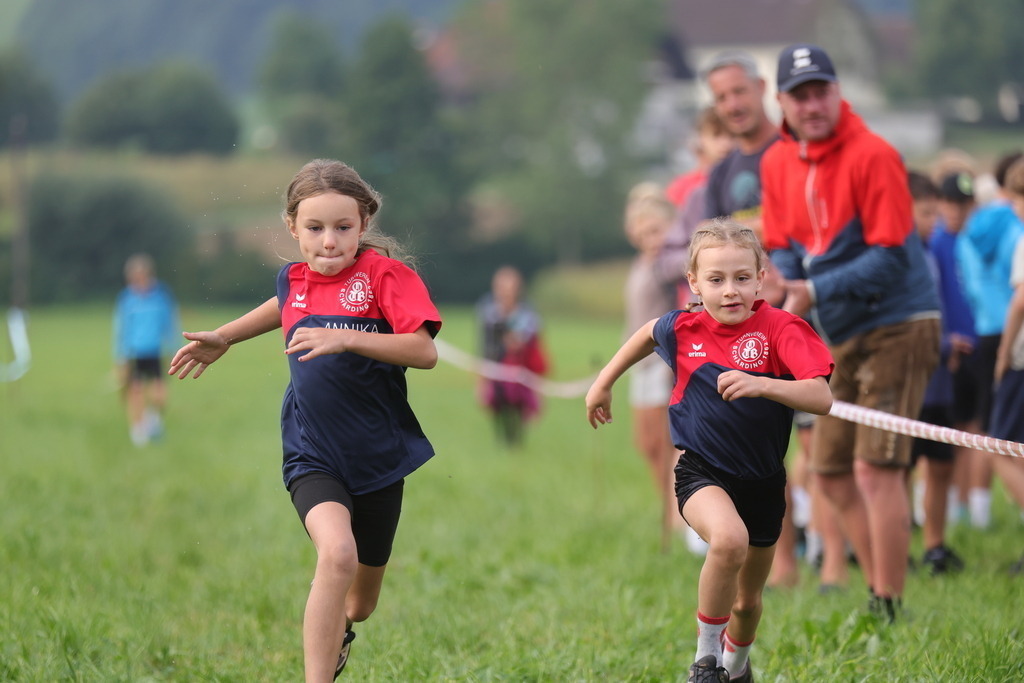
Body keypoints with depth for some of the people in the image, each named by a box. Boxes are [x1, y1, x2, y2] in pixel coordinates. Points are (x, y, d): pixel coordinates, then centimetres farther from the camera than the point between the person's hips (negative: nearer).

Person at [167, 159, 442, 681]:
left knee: (363, 594, 18)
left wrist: (345, 339, -32)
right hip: (313, 457, 1)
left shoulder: (384, 273, -13)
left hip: (379, 458, -1)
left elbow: (425, 352, -25)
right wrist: (223, 338, 24)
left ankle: (339, 631, 54)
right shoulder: (292, 280, 2)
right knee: (337, 553, -30)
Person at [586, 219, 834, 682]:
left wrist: (762, 384, -46)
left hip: (763, 482, 1)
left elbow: (821, 399, -31)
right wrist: (603, 383, 23)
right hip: (702, 471, -1)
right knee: (728, 539, -35)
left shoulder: (781, 330, -18)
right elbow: (648, 334, 18)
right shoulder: (683, 329, -8)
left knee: (748, 600, 18)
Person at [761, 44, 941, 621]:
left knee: (876, 468, -14)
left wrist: (816, 291, -26)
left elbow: (891, 258, -20)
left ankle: (890, 612, -10)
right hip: (841, 339, 8)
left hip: (896, 327, -8)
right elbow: (782, 248, 11)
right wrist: (785, 291, -11)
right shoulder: (777, 164, 6)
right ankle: (881, 595, 19)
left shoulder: (873, 156, -17)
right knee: (830, 472, 9)